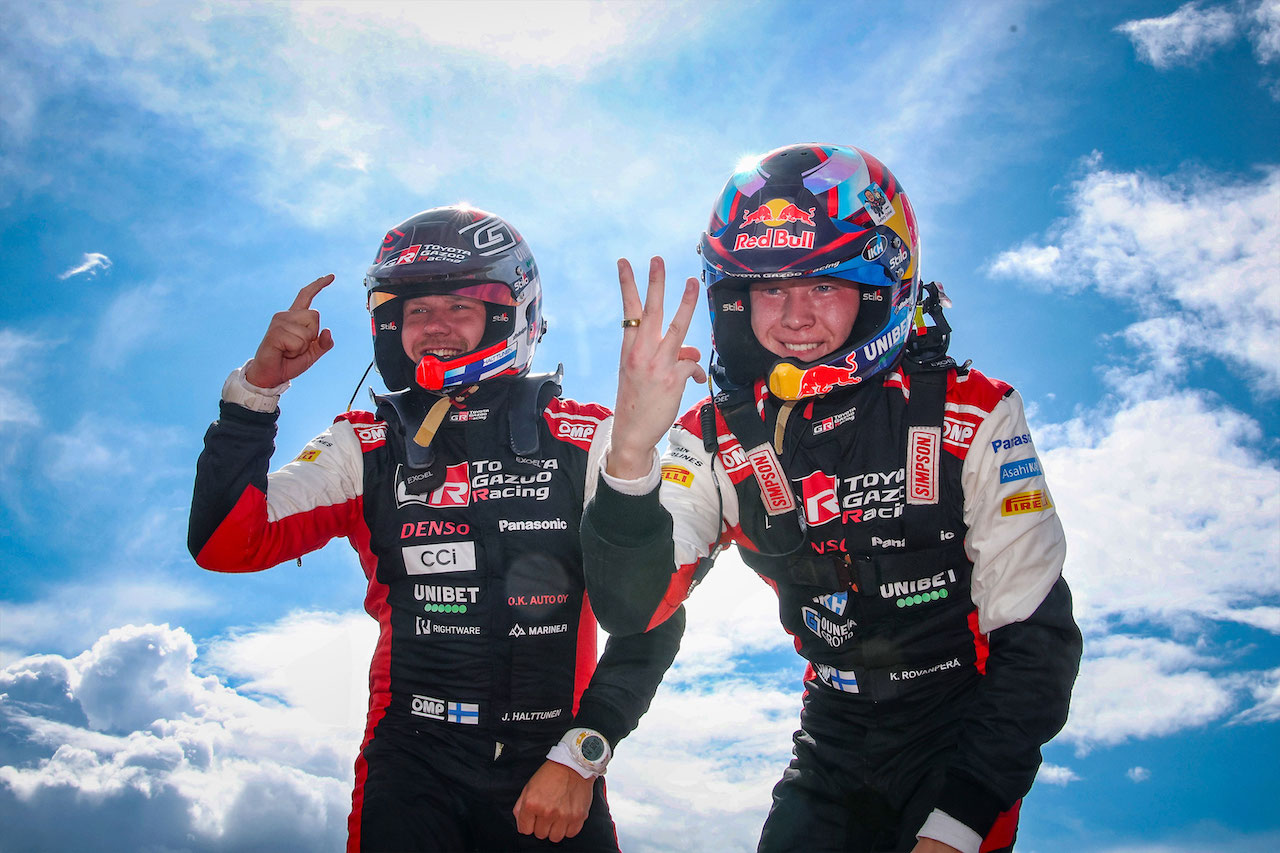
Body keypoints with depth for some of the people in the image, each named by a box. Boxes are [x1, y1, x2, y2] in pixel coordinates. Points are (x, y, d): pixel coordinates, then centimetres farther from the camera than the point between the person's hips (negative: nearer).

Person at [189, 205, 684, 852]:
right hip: (412, 766, 1)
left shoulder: (585, 442, -2)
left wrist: (580, 756, -10)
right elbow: (223, 547, -5)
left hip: (553, 776, 0)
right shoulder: (367, 448, 3)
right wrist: (258, 386, -14)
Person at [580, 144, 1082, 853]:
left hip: (961, 737, -2)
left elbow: (1037, 639, -14)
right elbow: (630, 610, -21)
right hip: (834, 740, 3)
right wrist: (630, 455, -40)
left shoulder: (970, 416, -16)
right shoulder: (718, 440, -9)